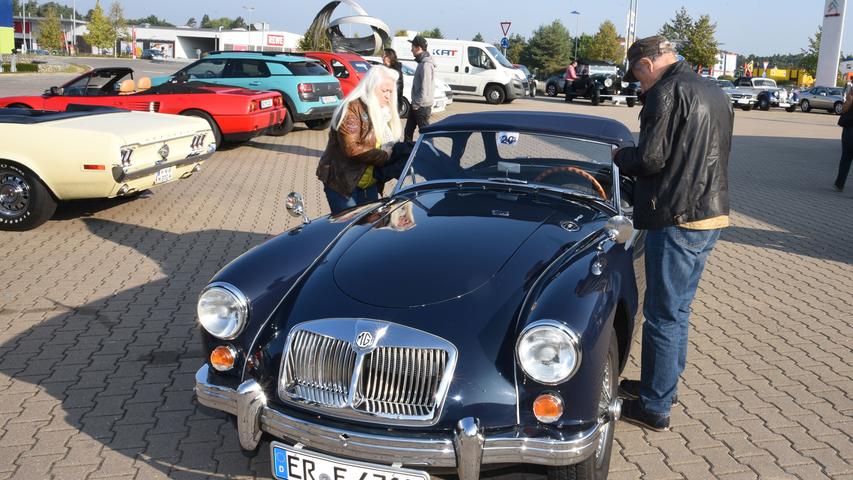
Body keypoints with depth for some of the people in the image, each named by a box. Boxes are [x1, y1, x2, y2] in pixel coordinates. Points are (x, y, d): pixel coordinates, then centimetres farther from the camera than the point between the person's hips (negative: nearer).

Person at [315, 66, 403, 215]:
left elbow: (391, 145, 12)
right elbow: (352, 149, -23)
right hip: (343, 183, -7)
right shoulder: (353, 109, -15)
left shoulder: (384, 112, 11)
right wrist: (385, 155, -21)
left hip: (370, 185, 8)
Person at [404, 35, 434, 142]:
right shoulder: (422, 63, 13)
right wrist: (415, 103, 17)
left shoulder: (426, 65, -19)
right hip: (417, 105, 10)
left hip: (422, 106, -10)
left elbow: (425, 89, -24)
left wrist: (417, 104, -17)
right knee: (408, 131, 16)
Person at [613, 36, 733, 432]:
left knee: (663, 316, 0)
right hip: (712, 216, 9)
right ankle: (664, 385, 33)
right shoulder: (715, 94, 15)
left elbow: (651, 158, -18)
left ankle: (655, 408, 9)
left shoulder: (667, 91, -12)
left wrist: (621, 157, 3)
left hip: (677, 218, -9)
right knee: (678, 310, 20)